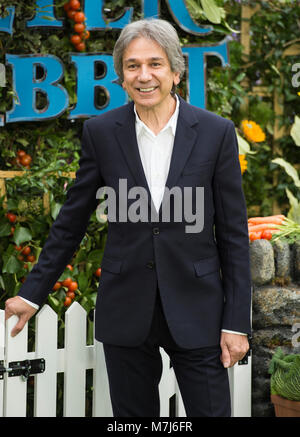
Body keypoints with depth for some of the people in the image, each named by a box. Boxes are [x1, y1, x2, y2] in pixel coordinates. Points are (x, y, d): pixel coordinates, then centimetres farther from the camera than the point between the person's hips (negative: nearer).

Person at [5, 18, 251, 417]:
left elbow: (234, 234, -2)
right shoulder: (100, 133, -1)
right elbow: (71, 222, 8)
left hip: (196, 310, -1)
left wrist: (236, 323, -4)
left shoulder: (216, 133, -4)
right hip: (126, 311, 1)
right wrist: (33, 294, 9)